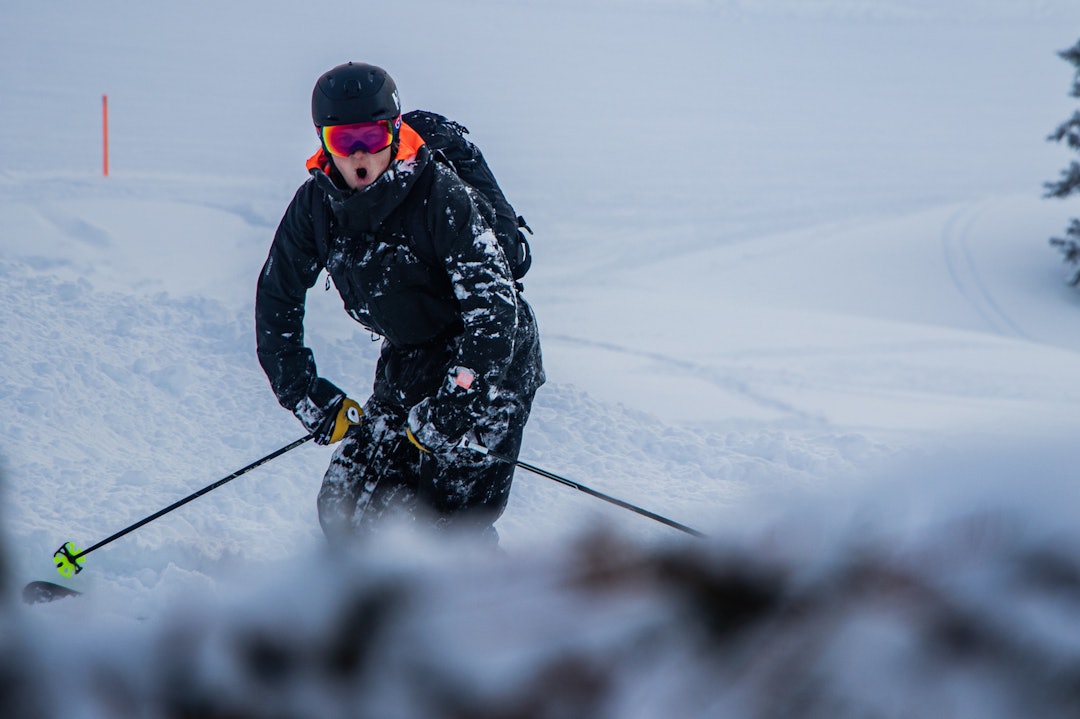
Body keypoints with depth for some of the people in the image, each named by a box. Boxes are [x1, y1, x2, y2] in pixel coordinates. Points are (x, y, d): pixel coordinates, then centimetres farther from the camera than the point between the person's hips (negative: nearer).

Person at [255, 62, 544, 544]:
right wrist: (309, 397, 0)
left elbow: (493, 309, -26)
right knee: (346, 511, -2)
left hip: (491, 363, -6)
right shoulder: (316, 205, -7)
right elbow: (276, 298, 6)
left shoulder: (438, 194, -24)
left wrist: (451, 409, -30)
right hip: (407, 364, 6)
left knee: (449, 525, -16)